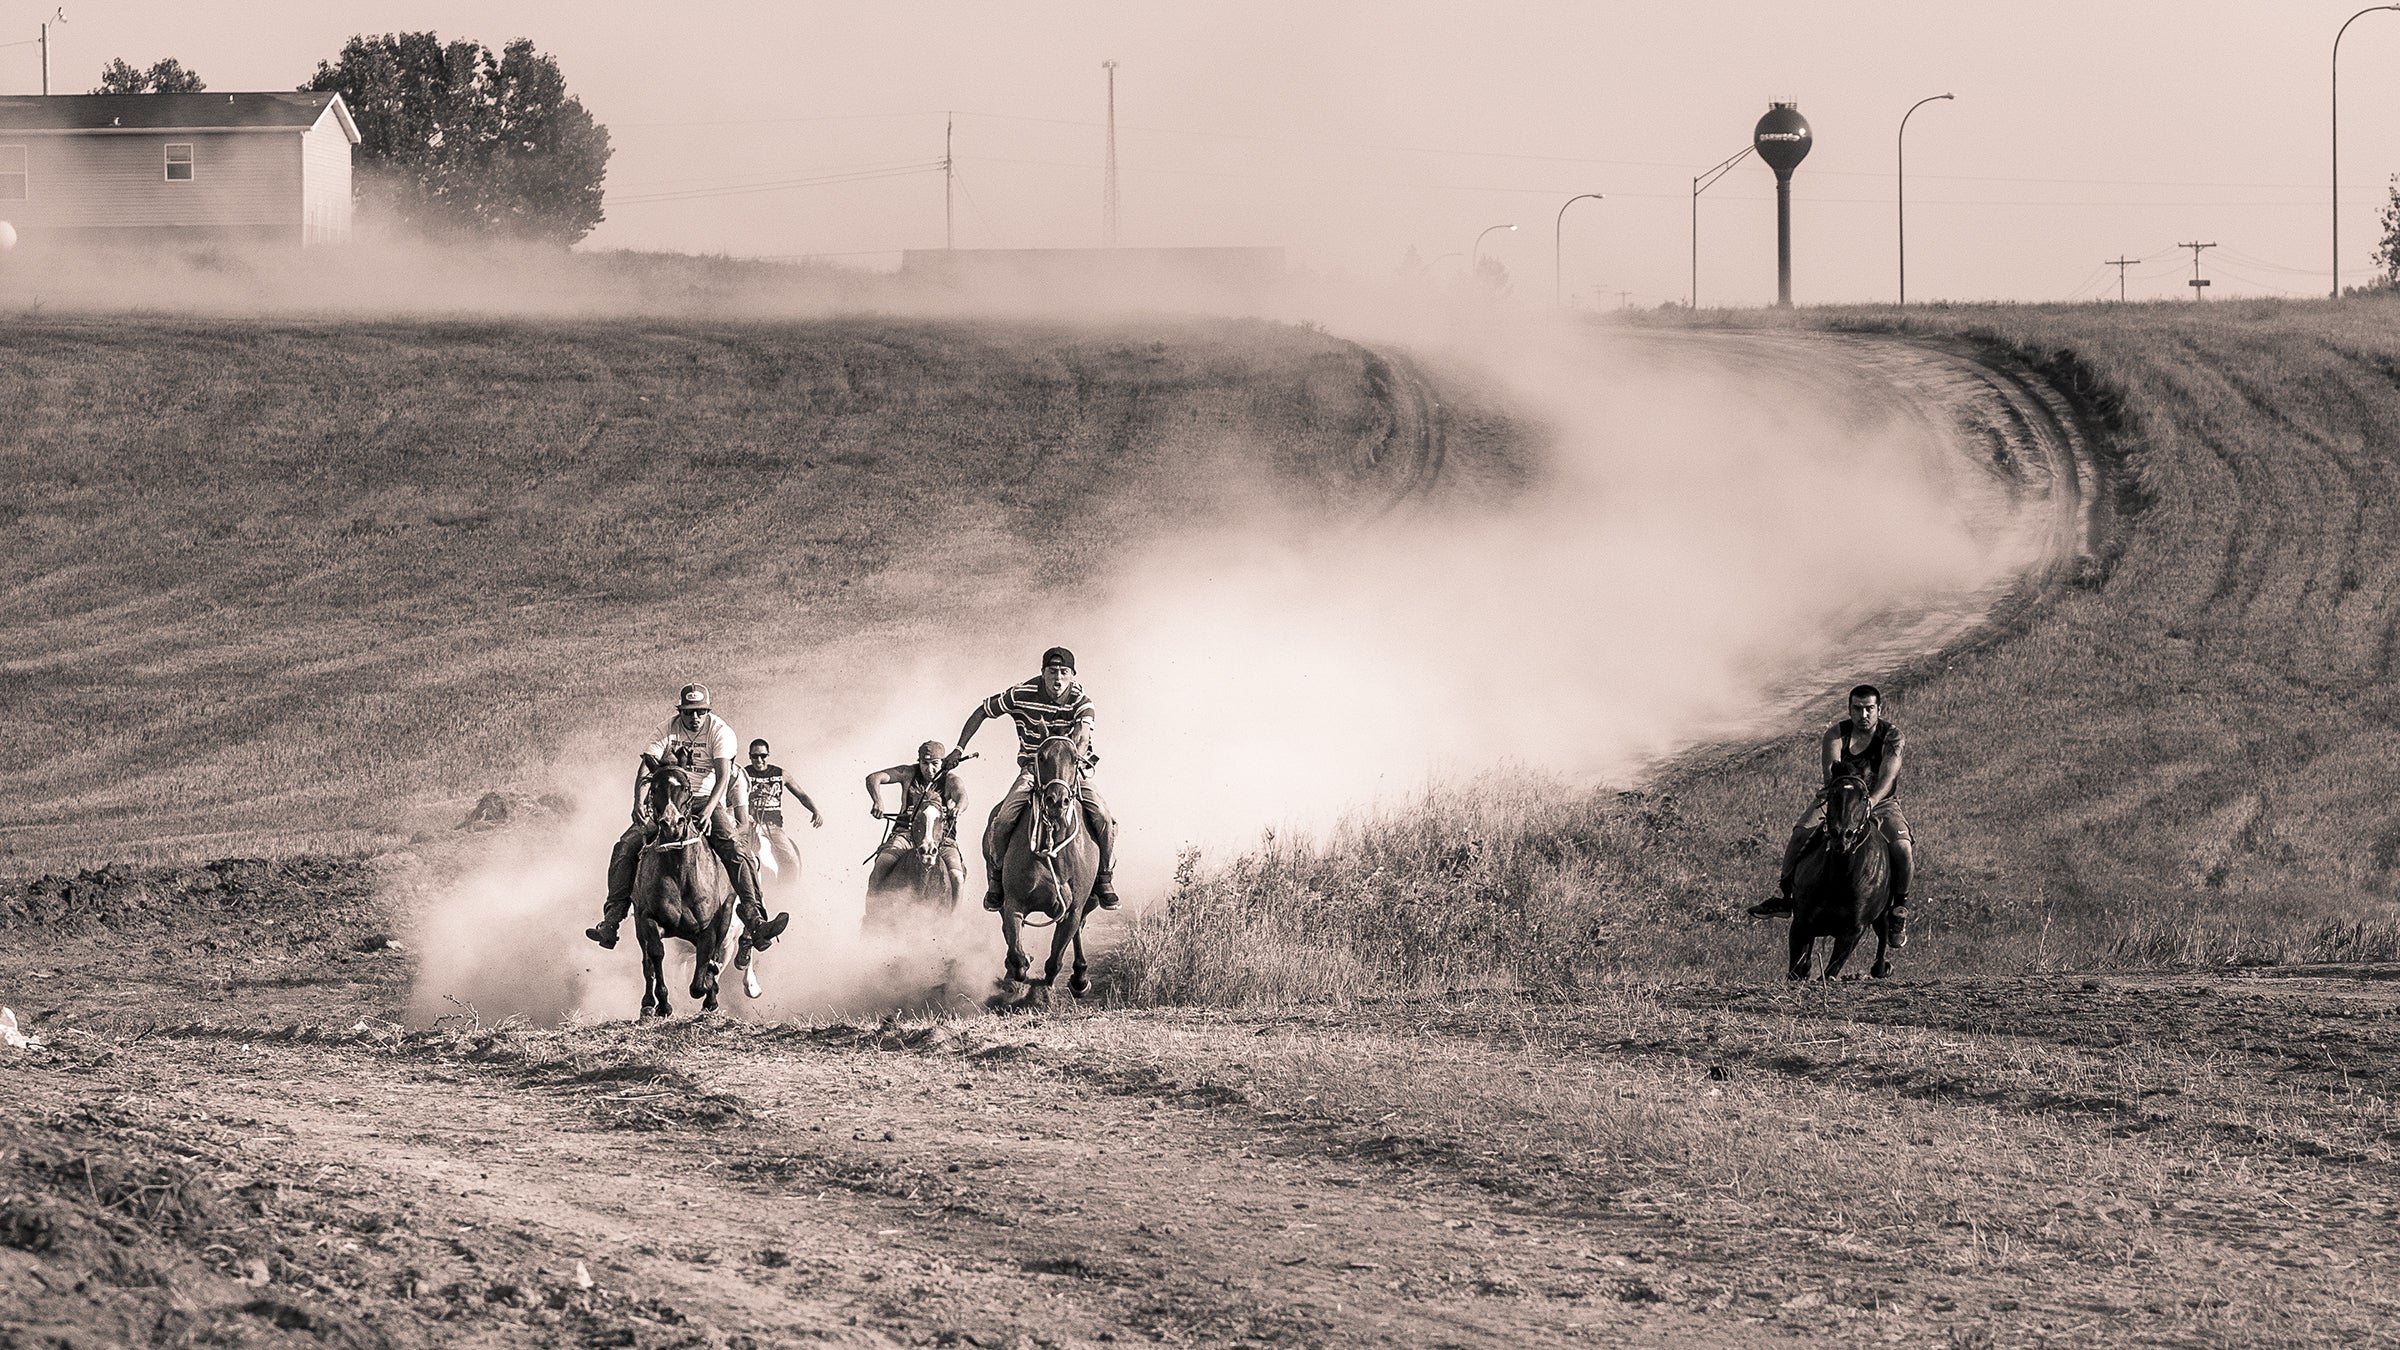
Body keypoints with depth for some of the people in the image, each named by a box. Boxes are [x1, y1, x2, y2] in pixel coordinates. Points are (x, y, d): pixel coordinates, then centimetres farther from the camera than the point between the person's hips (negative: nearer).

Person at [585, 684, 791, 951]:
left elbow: (723, 777, -15)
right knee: (626, 847, -15)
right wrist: (639, 802, -23)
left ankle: (755, 922, -34)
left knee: (737, 850, -28)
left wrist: (708, 811, -31)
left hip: (707, 801, -3)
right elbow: (646, 766, -5)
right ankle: (611, 921, -13)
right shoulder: (669, 730, 3)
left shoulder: (720, 731, -5)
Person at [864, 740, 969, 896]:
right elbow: (873, 778, -3)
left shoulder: (951, 780, 1)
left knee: (957, 878, -25)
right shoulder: (909, 773, 5)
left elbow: (961, 796, -21)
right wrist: (878, 801, -25)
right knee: (879, 872, -23)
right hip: (906, 833, 1)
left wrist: (958, 809, -47)